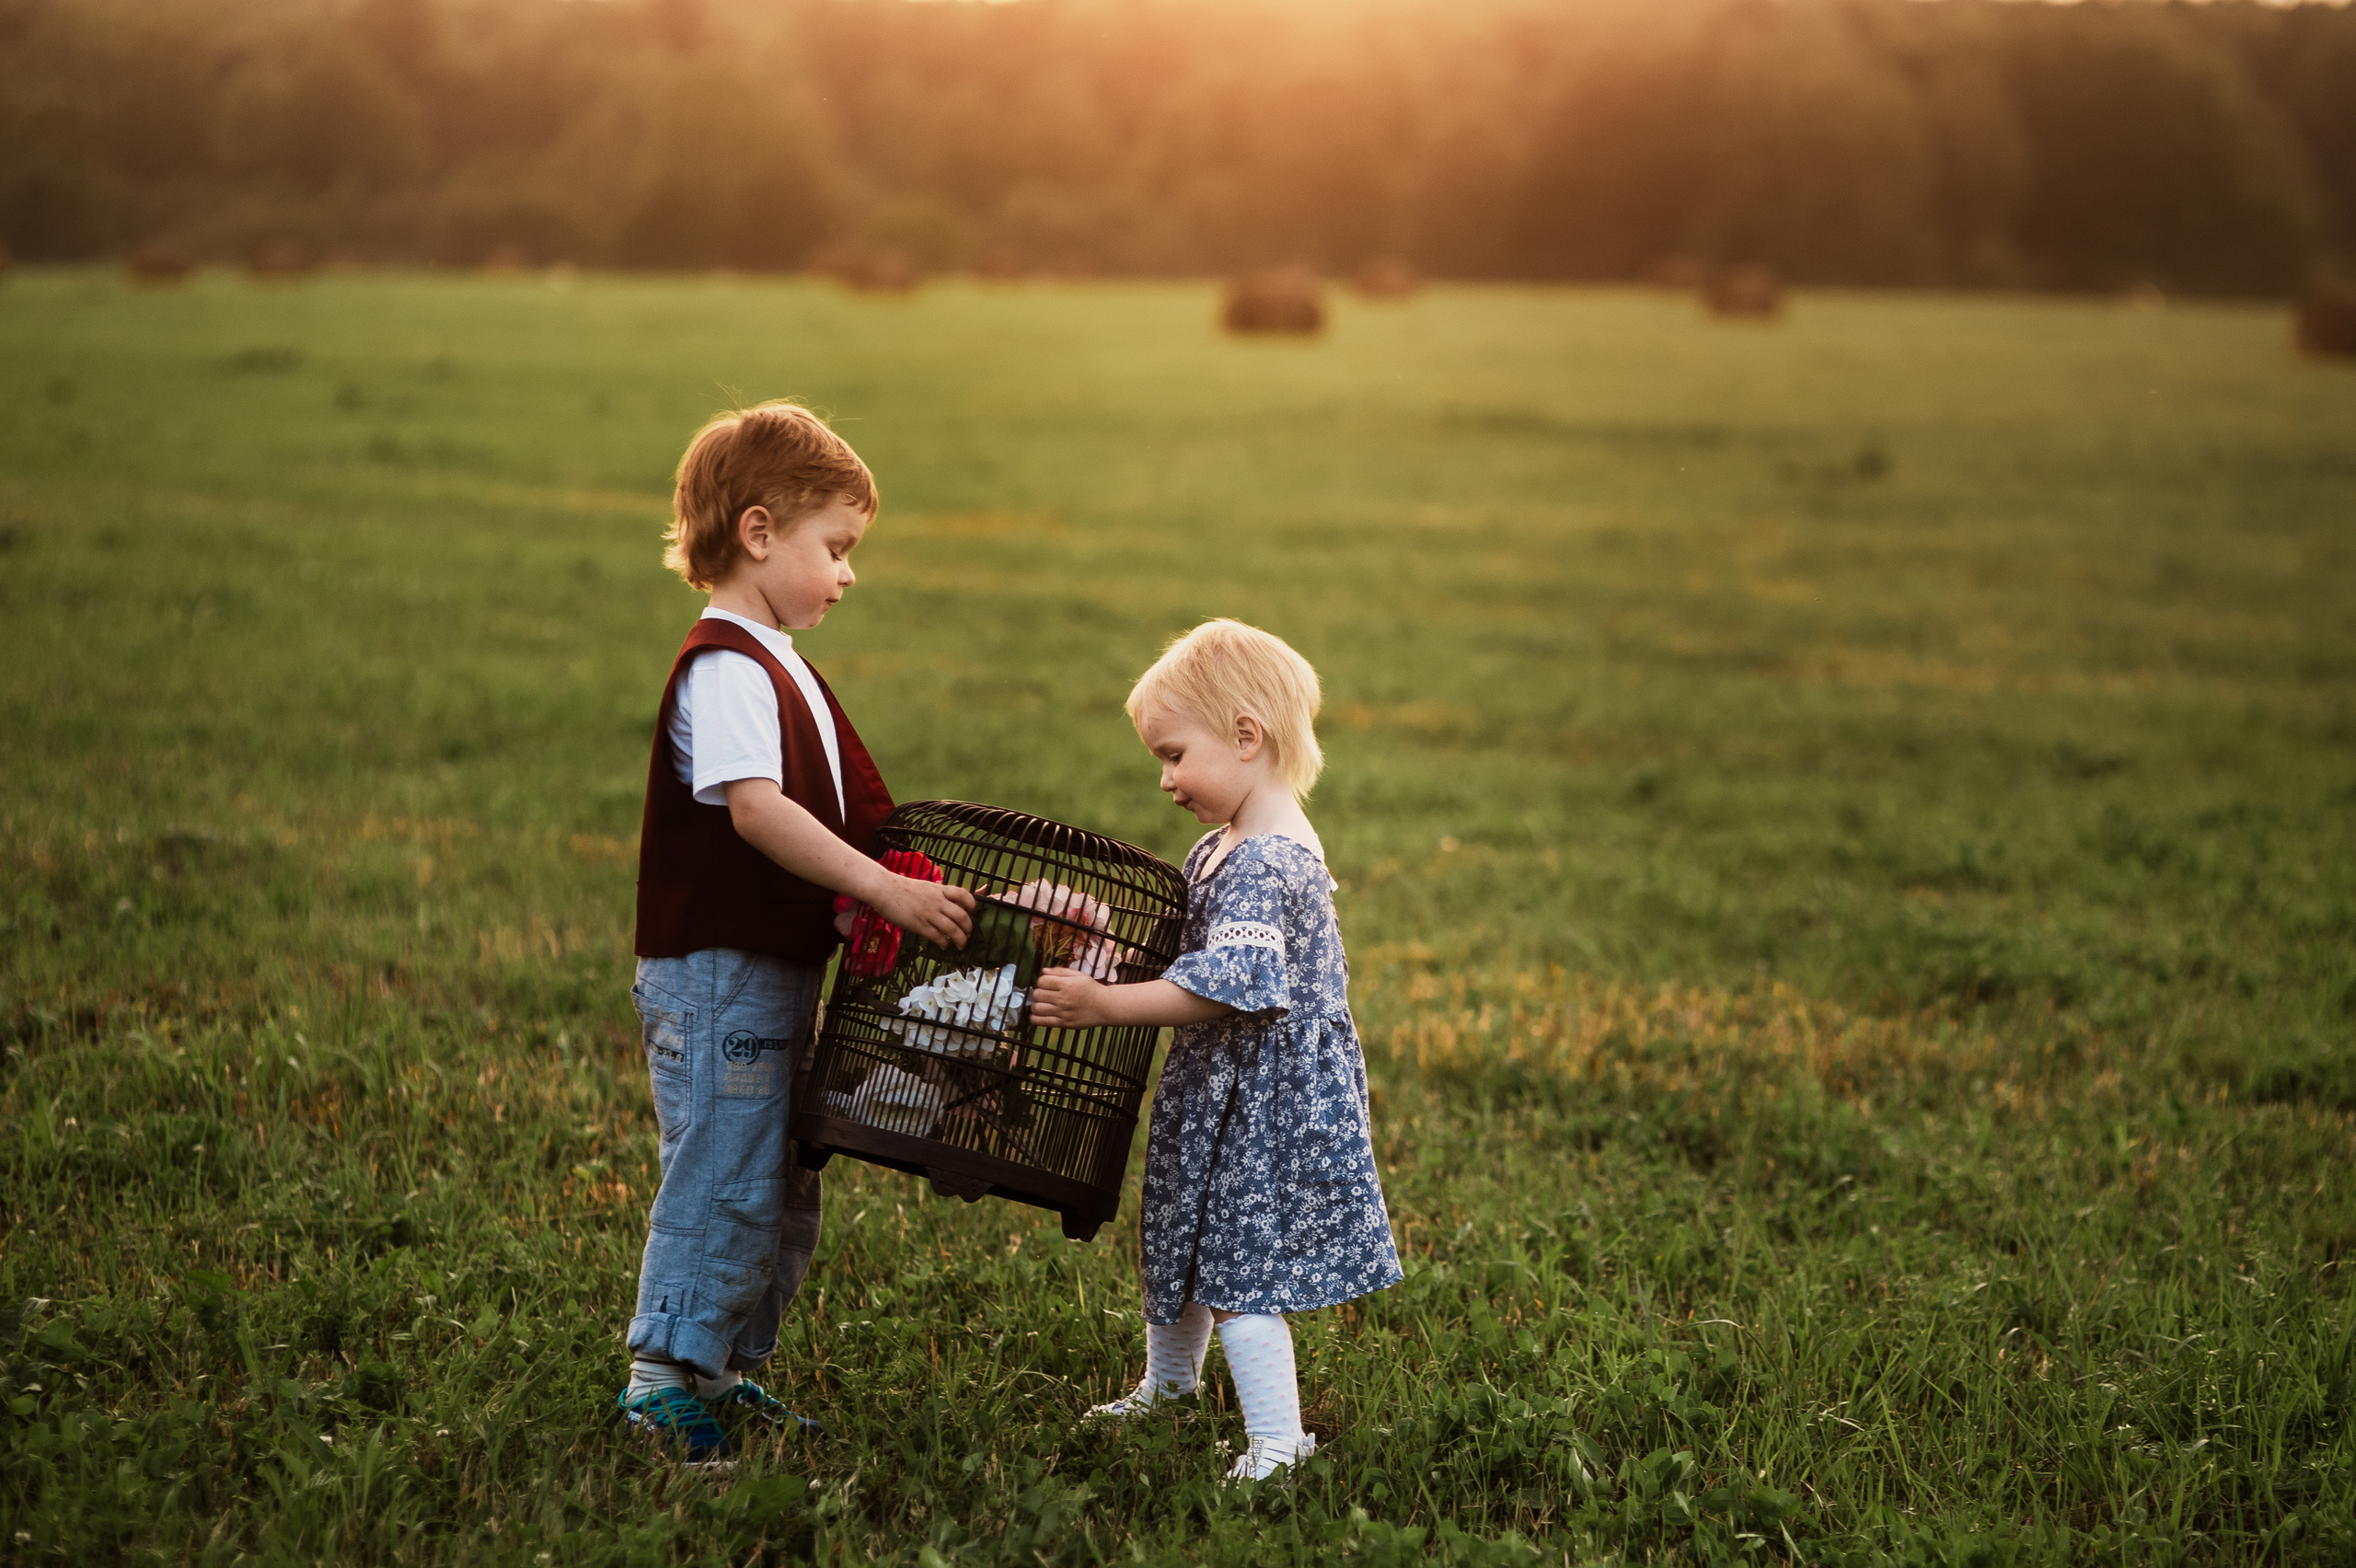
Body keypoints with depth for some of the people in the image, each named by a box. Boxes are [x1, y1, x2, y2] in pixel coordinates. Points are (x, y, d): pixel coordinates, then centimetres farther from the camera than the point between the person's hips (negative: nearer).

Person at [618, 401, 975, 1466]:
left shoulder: (780, 666, 17)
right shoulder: (725, 668, -17)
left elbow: (822, 813, 23)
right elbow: (755, 809, -29)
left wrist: (896, 877, 13)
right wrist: (884, 889, -32)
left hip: (776, 973, 10)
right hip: (715, 977, -10)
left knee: (783, 1194, 15)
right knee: (726, 1178, -7)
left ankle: (726, 1373, 24)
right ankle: (663, 1379, 1)